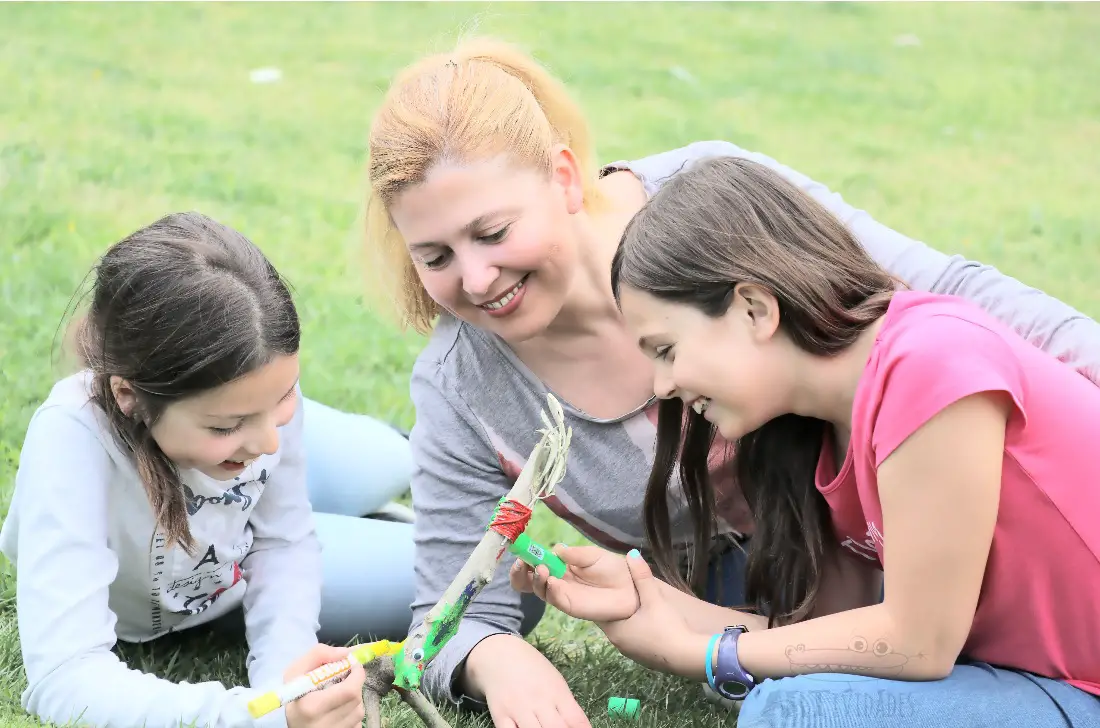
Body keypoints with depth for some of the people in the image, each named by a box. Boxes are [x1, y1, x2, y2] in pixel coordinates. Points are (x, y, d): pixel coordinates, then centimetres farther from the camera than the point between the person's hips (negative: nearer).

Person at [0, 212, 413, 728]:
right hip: (134, 618, -3)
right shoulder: (71, 438, -44)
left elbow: (284, 541, -13)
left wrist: (284, 672, -31)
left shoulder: (264, 384, -32)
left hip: (236, 575, 3)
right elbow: (63, 682, -51)